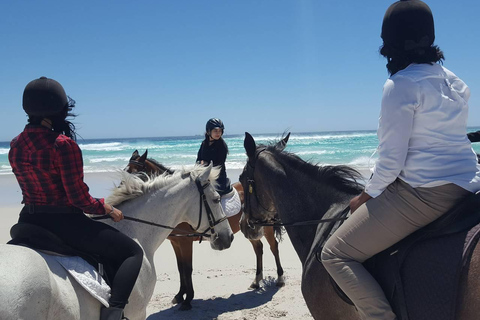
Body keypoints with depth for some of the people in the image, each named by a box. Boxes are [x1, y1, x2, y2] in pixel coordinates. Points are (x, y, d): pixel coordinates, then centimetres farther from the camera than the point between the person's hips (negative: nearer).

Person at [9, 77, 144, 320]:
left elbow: (34, 187, 11)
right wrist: (106, 208, 0)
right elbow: (79, 199, -17)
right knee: (133, 251, 3)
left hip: (29, 224, 7)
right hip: (64, 224, -7)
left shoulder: (16, 145, 2)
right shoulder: (63, 144, -20)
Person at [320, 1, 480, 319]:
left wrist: (367, 196, -1)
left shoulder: (400, 85, -14)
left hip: (425, 192, -9)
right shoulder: (454, 81, 11)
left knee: (335, 254, -3)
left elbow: (391, 159, -16)